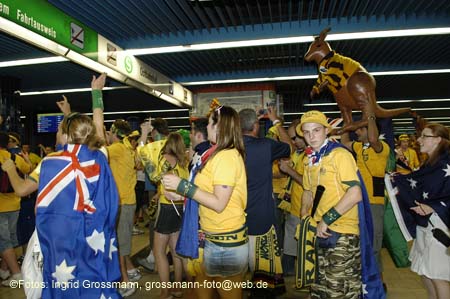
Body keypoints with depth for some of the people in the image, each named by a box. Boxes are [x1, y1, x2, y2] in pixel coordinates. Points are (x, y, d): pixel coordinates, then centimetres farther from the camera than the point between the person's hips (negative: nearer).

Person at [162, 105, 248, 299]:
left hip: (225, 242, -9)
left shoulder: (226, 156, -19)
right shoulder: (221, 154, 10)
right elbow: (209, 189, 5)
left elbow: (219, 203, -22)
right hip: (215, 239, 9)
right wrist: (180, 188, 9)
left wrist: (183, 185, -19)